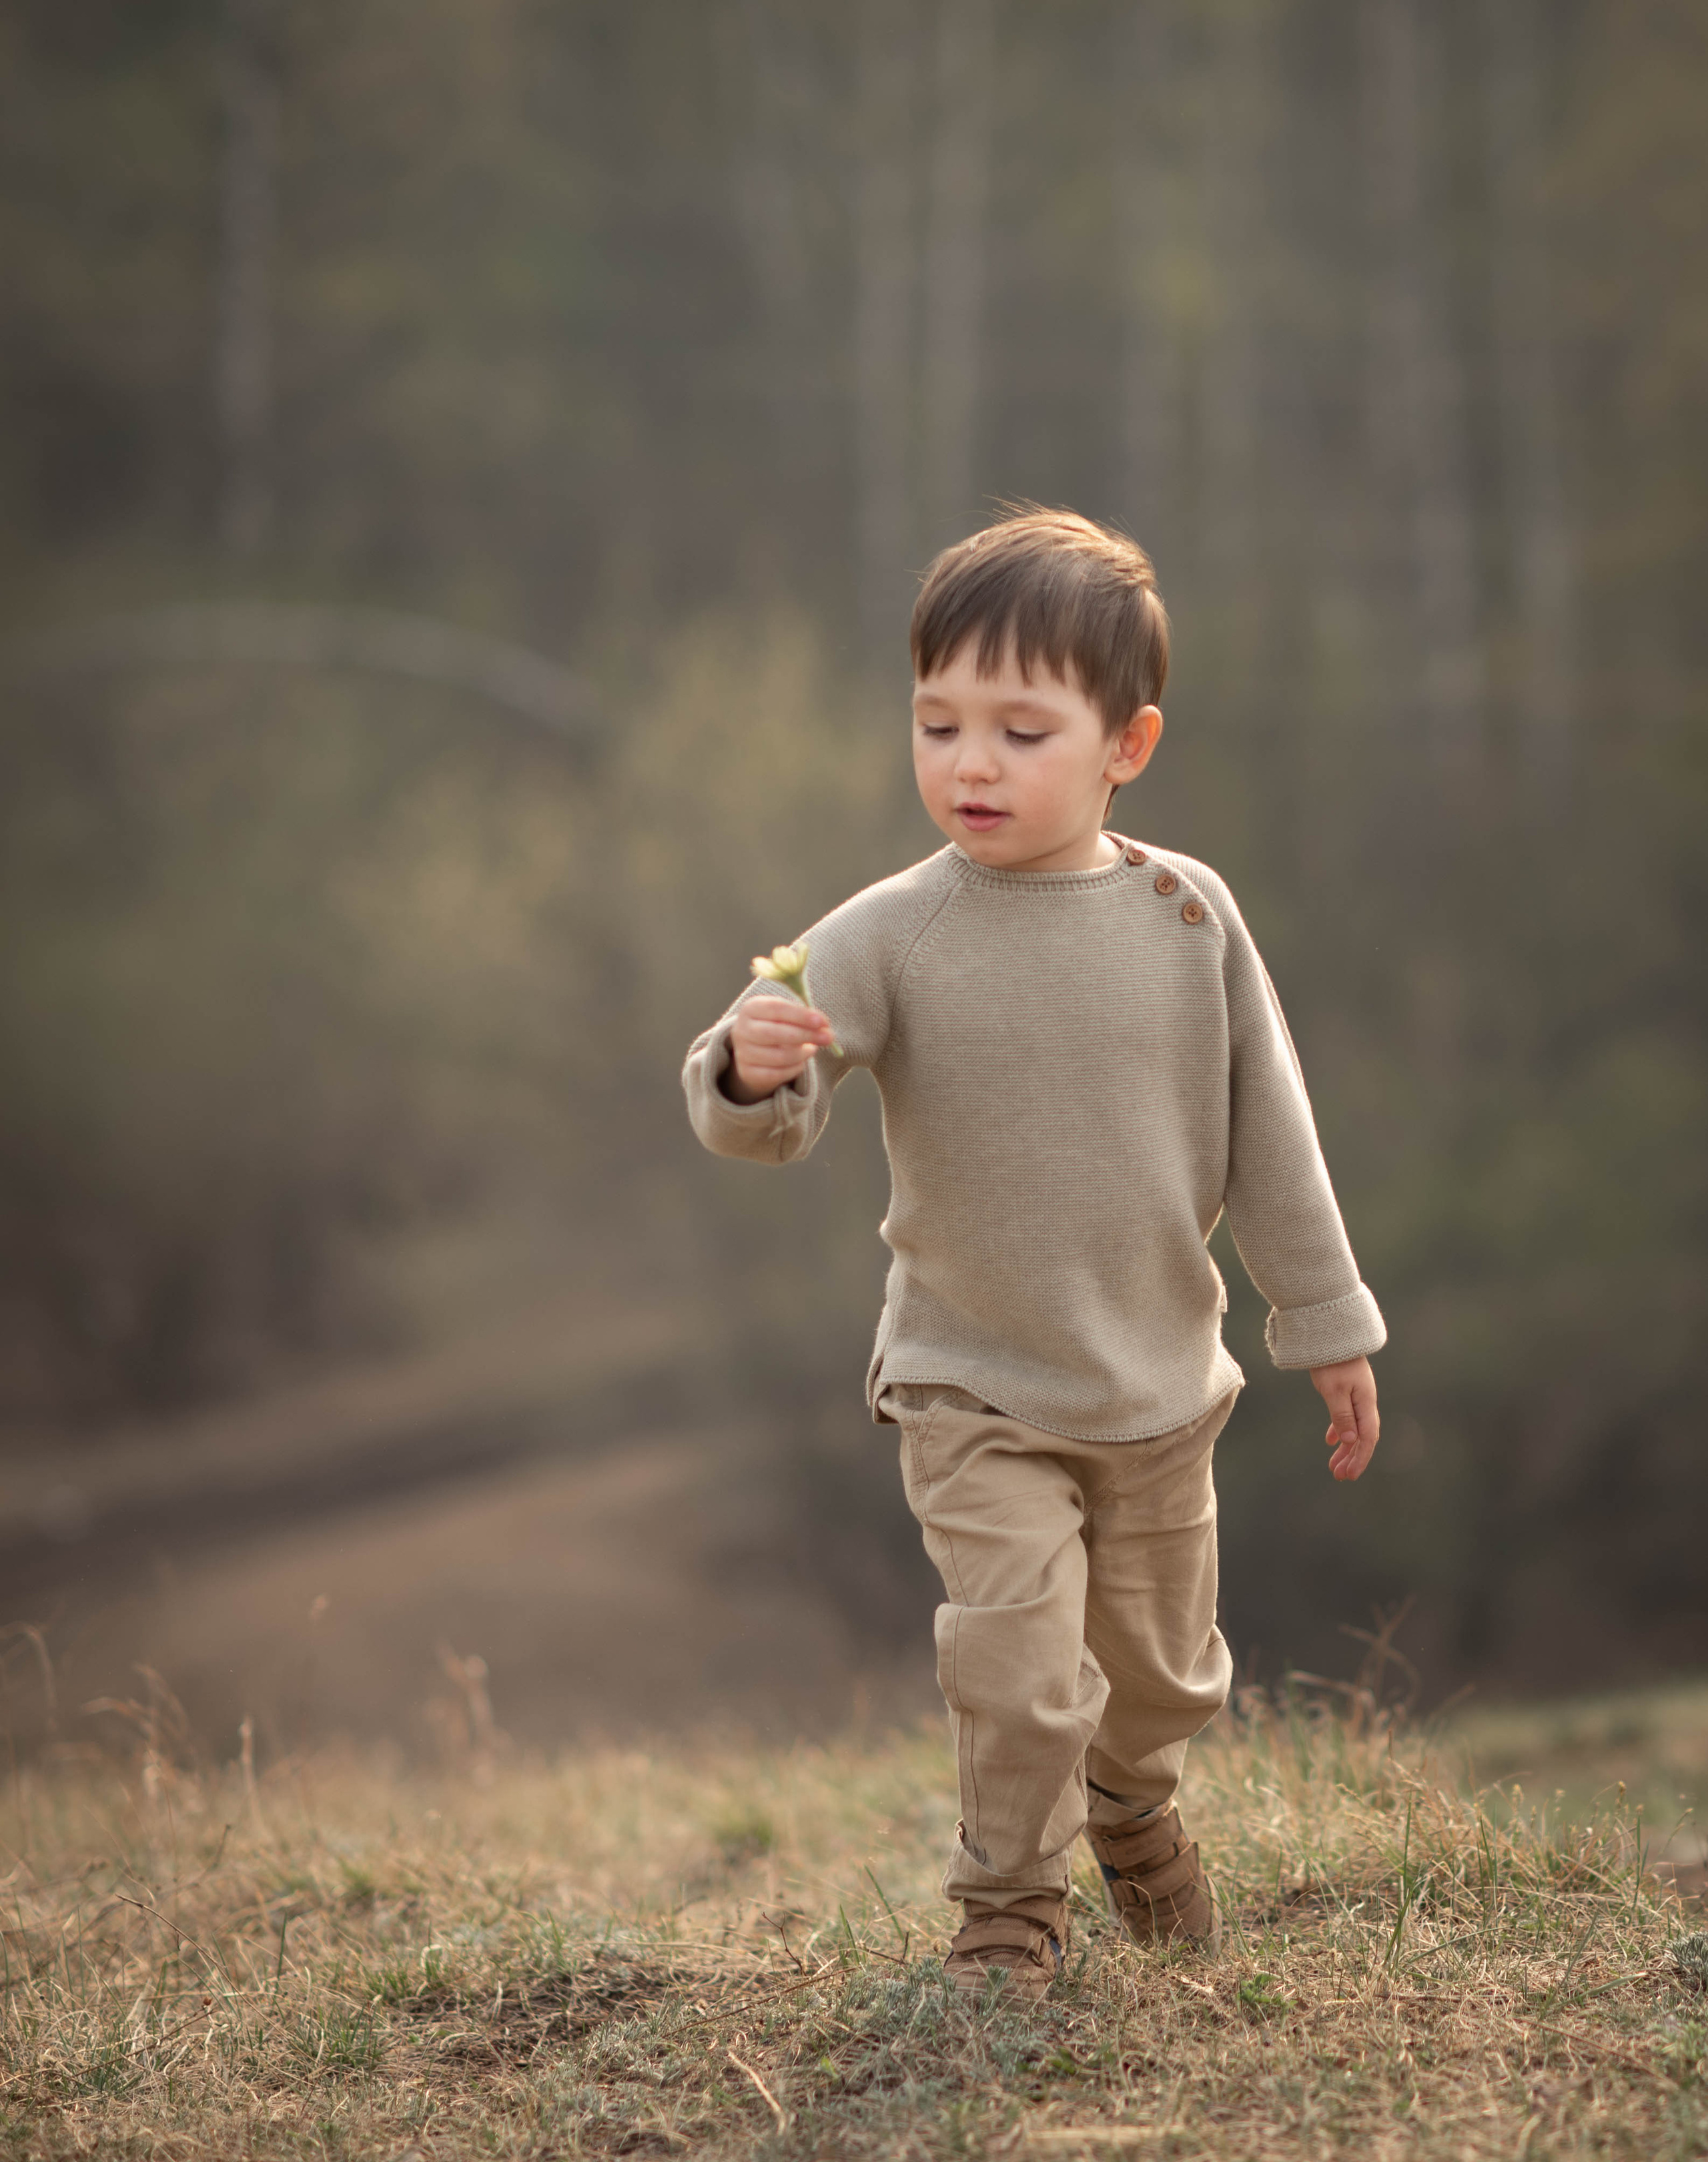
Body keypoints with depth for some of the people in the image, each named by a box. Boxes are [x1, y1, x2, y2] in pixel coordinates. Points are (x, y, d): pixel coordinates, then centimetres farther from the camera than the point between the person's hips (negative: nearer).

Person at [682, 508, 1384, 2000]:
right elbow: (779, 1123, -22)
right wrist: (752, 1074, -45)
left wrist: (1326, 1319, 7)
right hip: (975, 1392, -2)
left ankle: (1130, 1802, 51)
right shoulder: (886, 938, -13)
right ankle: (1012, 1905, 11)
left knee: (1166, 1667, 17)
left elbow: (1266, 1130, 2)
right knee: (1019, 1660, -14)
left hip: (1161, 1383, 3)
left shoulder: (1188, 915, -7)